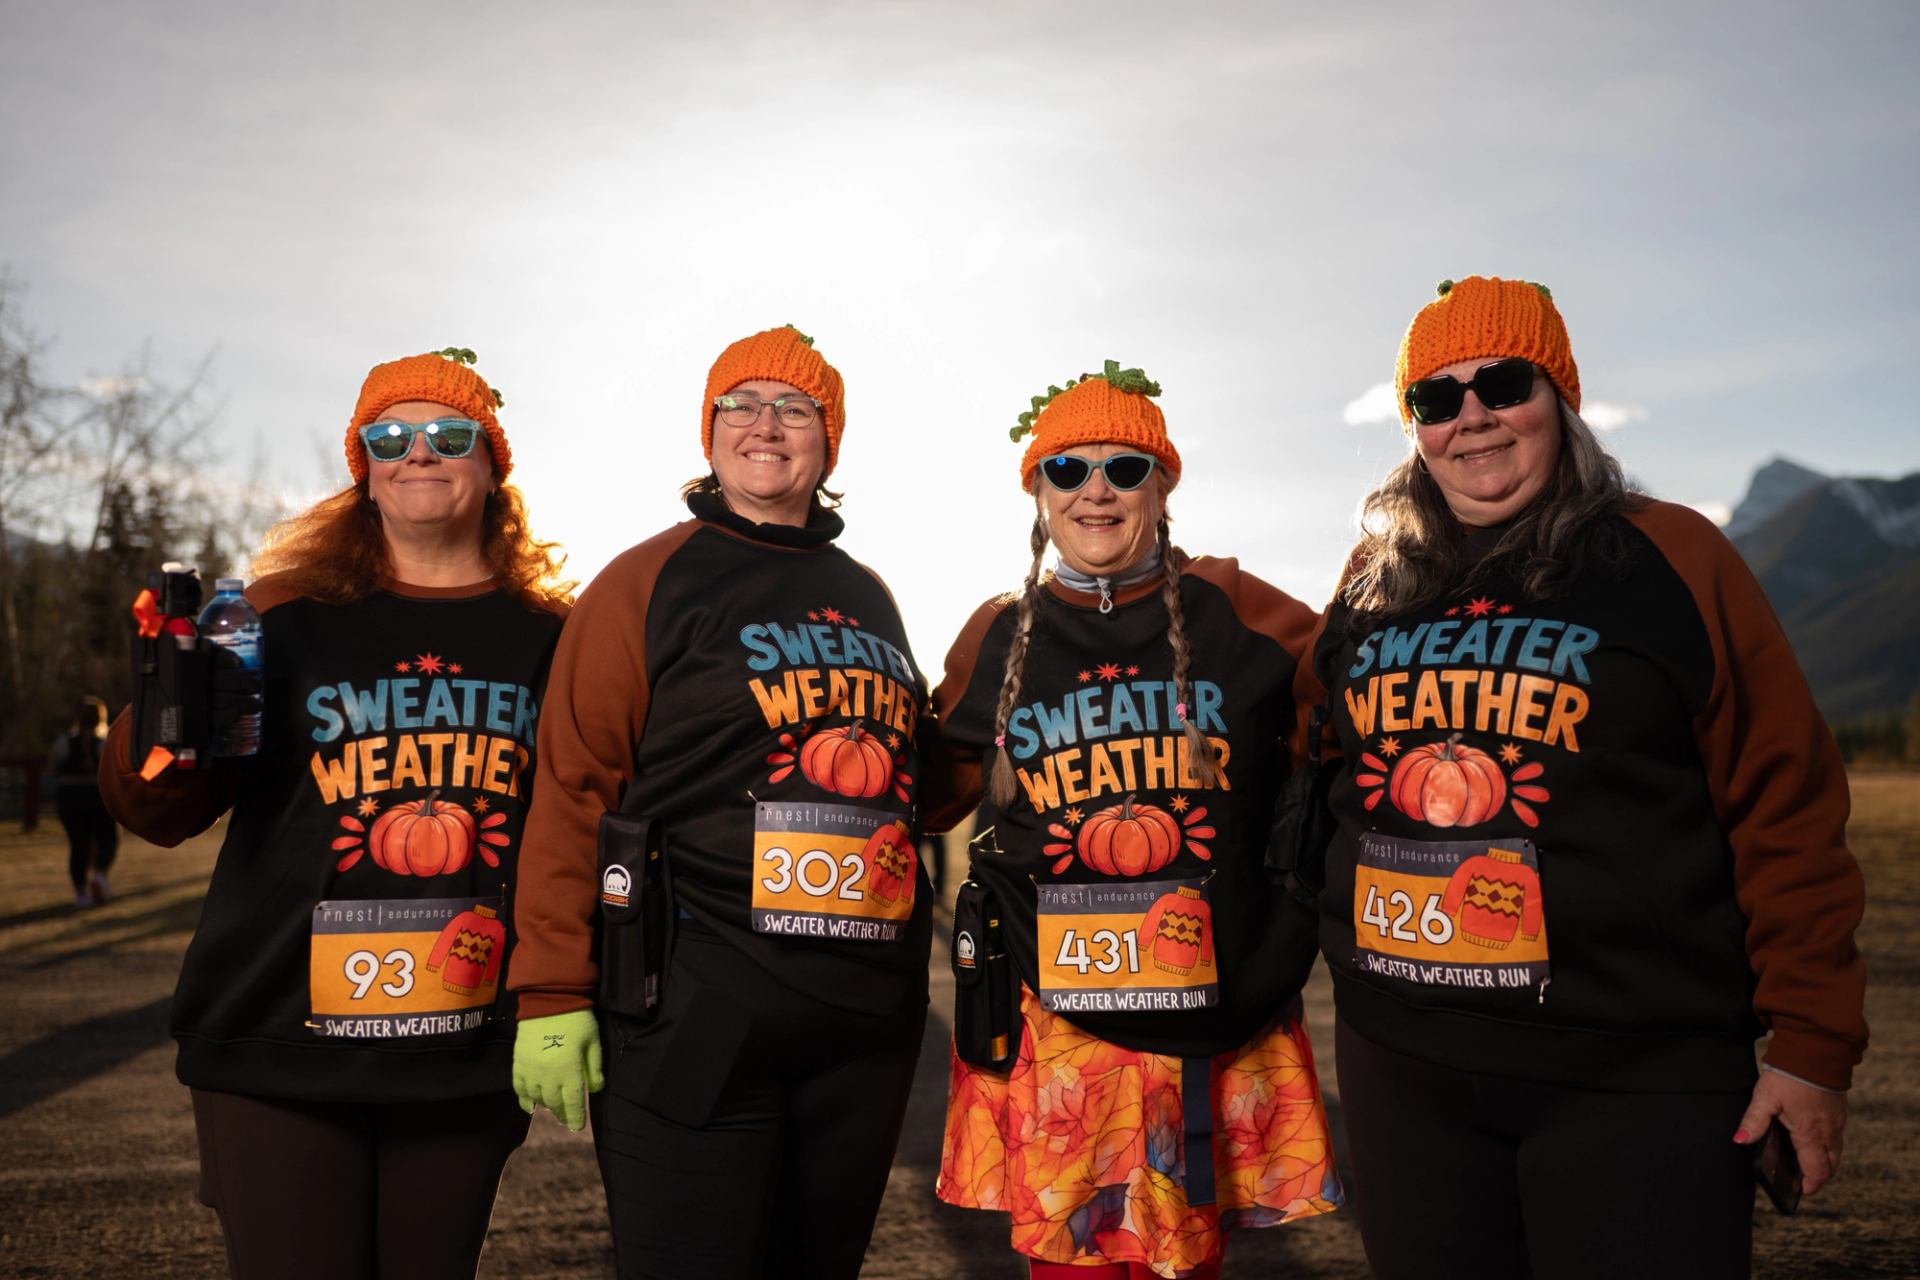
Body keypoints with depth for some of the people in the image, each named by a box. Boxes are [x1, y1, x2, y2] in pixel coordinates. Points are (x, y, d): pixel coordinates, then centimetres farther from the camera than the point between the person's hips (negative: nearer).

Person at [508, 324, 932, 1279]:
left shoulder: (868, 598, 16)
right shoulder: (649, 581, -2)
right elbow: (573, 789, -7)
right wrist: (553, 994, -13)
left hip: (867, 1020, 6)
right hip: (694, 1011, -5)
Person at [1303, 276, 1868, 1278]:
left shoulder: (1671, 557, -4)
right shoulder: (1376, 585, 8)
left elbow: (1785, 808, -5)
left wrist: (1811, 1042, -6)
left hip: (1633, 1079, -4)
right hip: (1399, 1059, 4)